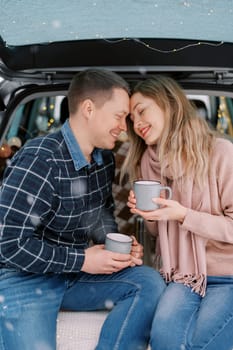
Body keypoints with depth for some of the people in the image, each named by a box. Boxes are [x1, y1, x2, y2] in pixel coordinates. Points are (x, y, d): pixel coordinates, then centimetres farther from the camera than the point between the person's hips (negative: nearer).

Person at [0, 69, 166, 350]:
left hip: (76, 271, 7)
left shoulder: (105, 158, 2)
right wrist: (81, 260, -20)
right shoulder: (39, 161, -23)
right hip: (23, 277, -6)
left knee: (149, 283, -11)